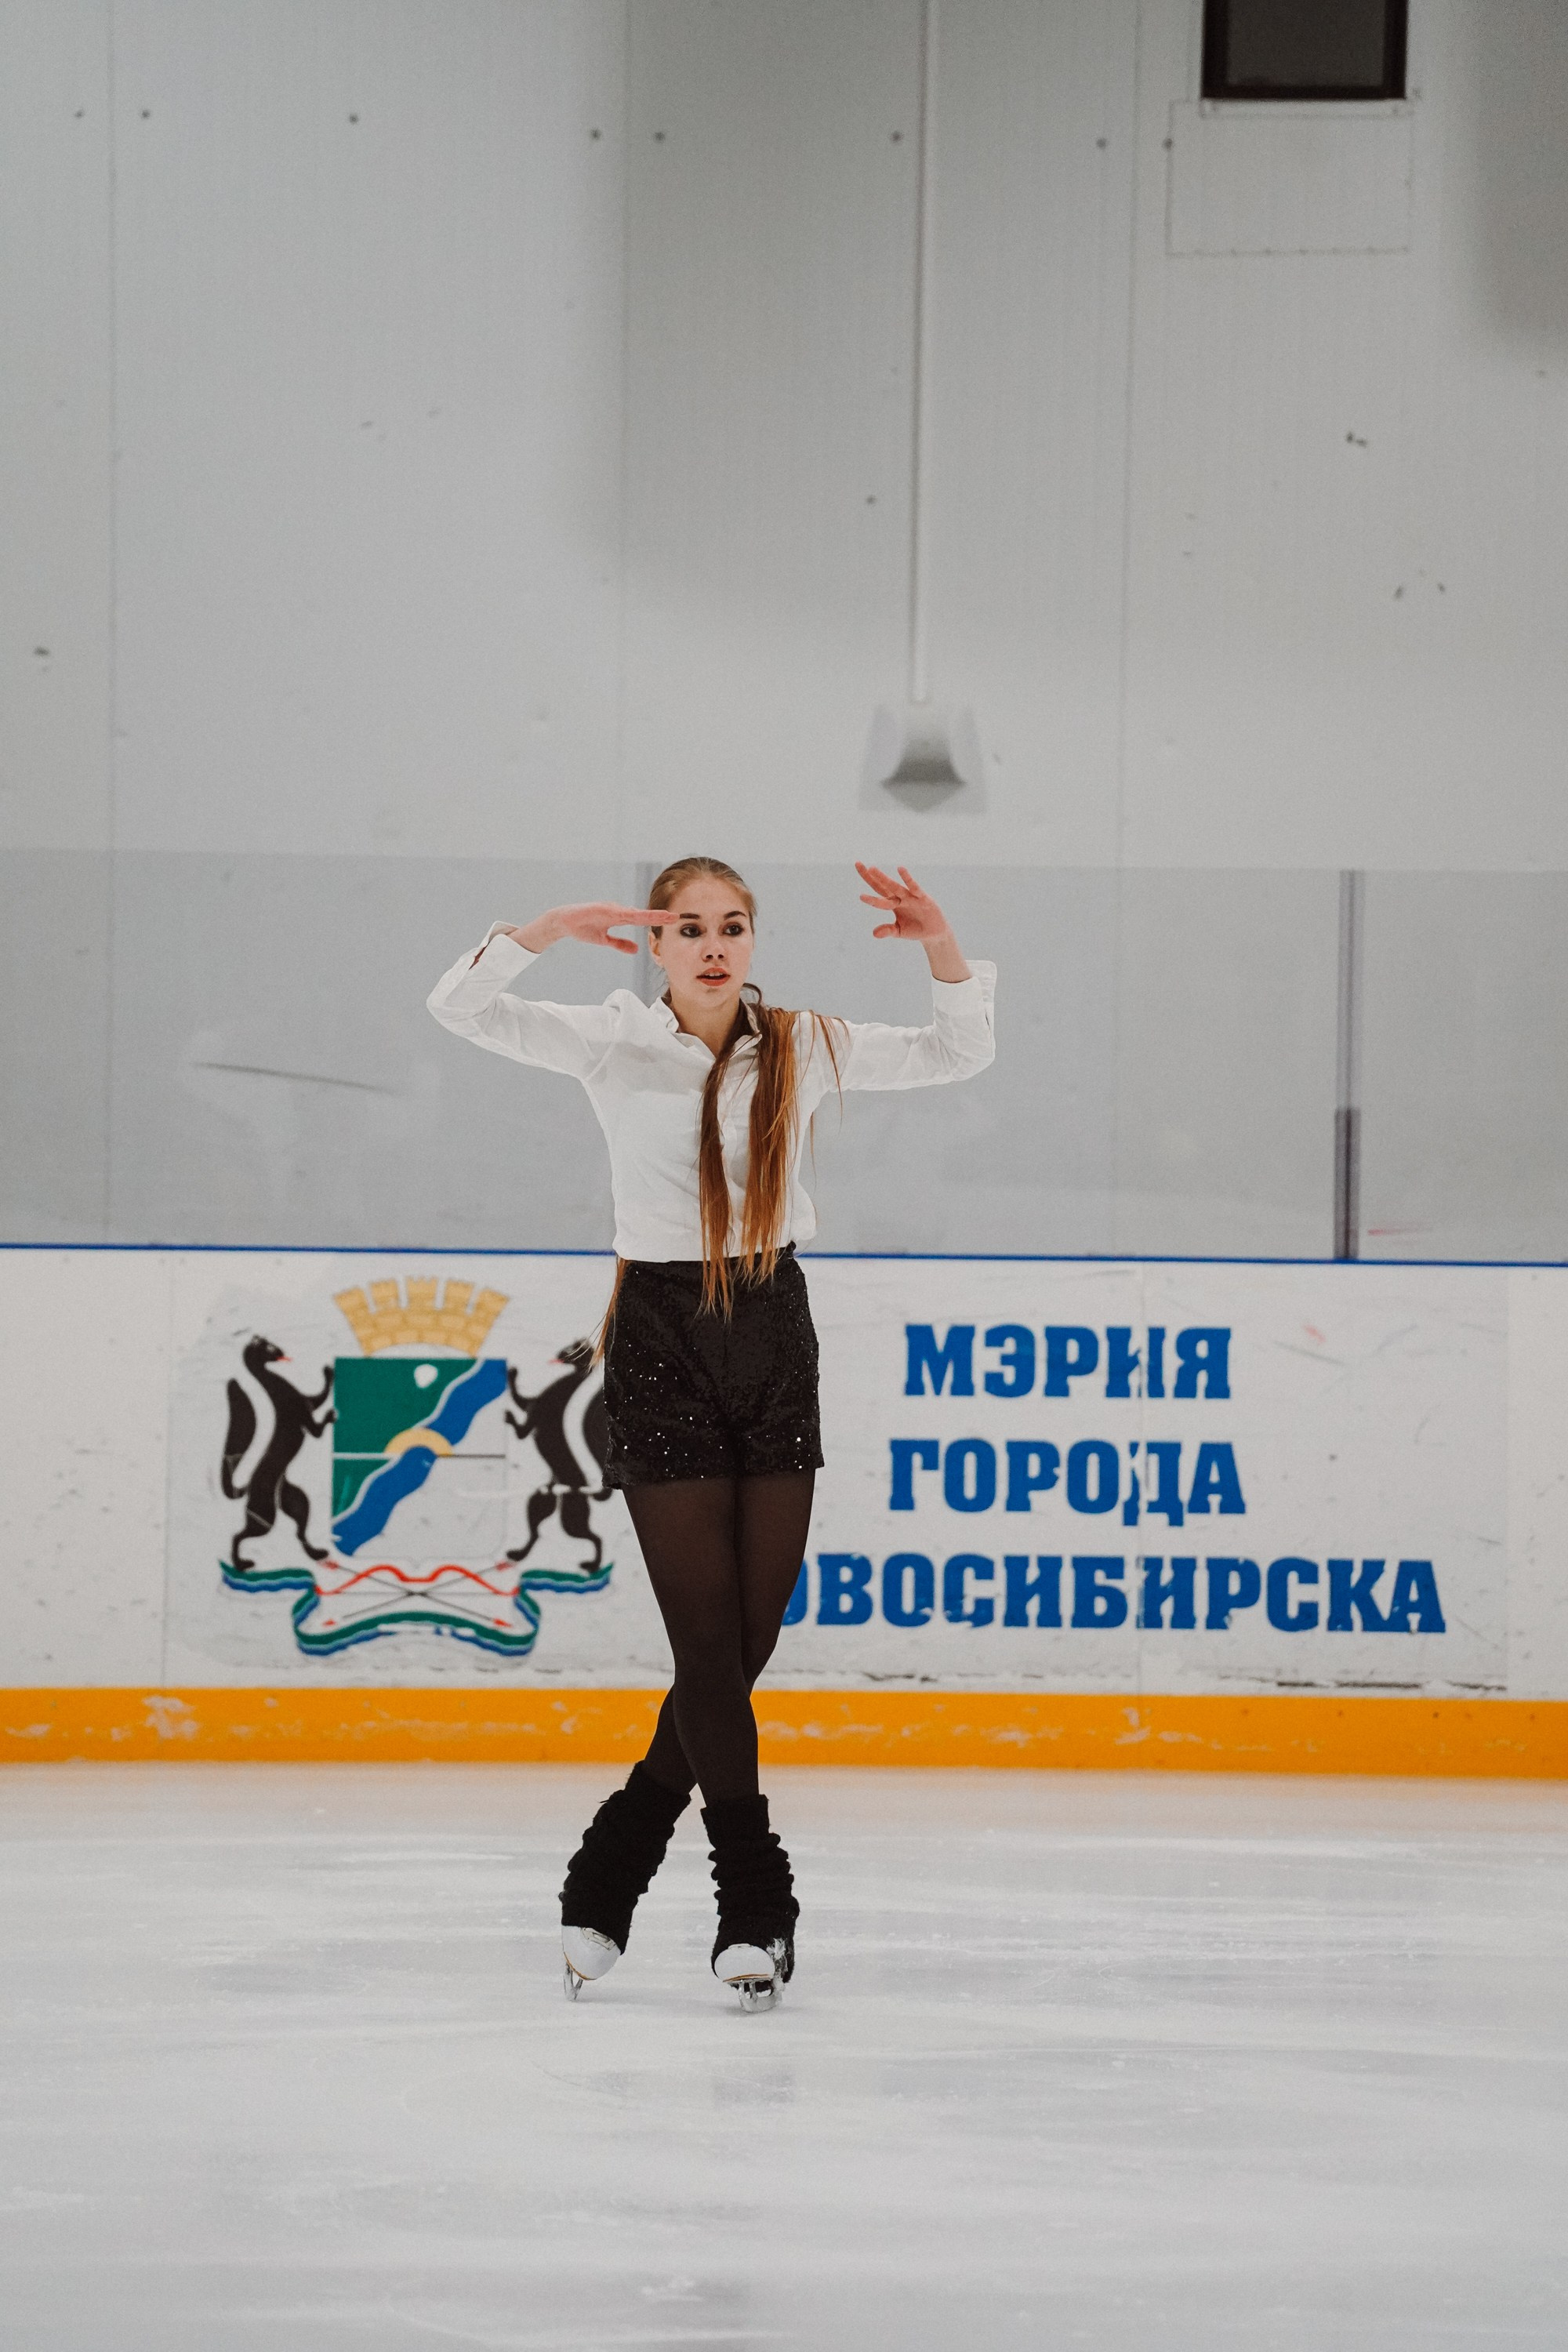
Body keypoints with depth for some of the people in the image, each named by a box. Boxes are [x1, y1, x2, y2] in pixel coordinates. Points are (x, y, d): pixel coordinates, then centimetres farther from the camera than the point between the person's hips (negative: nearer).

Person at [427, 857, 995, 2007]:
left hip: (774, 1341, 3)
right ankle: (758, 1909, 2)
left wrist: (942, 945, -13)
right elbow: (460, 1006, -12)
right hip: (662, 1339, -3)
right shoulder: (614, 1045, -4)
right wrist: (543, 932, -29)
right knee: (711, 1643, -6)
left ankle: (606, 1879, 20)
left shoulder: (802, 1048, 2)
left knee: (748, 1641, 5)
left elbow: (959, 1052, 5)